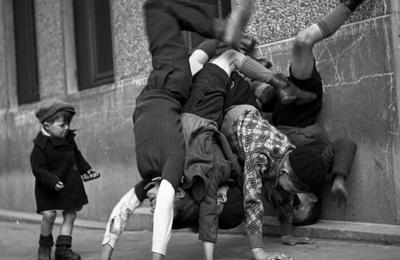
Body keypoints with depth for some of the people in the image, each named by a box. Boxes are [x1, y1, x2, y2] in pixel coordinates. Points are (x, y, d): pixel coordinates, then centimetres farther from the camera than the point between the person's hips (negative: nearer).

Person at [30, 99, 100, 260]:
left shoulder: (68, 138, 2)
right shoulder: (41, 146, -18)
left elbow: (77, 156, 18)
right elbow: (38, 168, -21)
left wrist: (86, 170, 10)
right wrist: (52, 181, -32)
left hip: (70, 184, 6)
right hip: (48, 188, -6)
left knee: (70, 214, 5)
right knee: (49, 215, -14)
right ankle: (45, 246, 11)